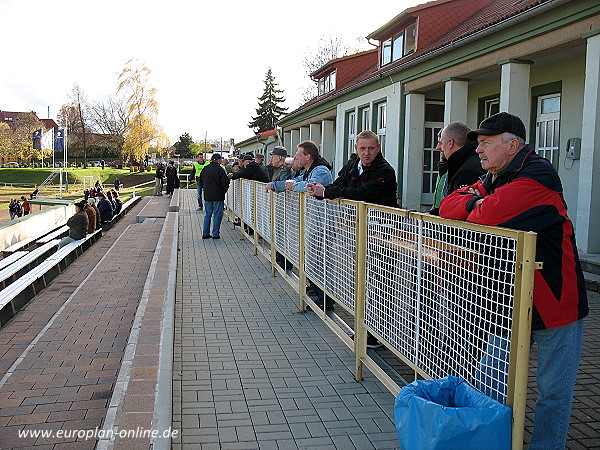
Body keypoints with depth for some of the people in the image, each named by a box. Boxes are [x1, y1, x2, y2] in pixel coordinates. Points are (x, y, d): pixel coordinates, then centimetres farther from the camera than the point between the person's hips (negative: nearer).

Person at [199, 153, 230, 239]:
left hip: (207, 196, 6)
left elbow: (201, 182, 15)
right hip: (218, 196, -6)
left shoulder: (205, 169, 8)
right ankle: (215, 234, 2)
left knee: (208, 214, 13)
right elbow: (225, 182, -14)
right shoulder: (219, 169, -13)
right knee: (217, 215, 1)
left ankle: (205, 233, 13)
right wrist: (224, 191, 2)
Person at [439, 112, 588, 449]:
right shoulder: (493, 179, 11)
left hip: (554, 303, -7)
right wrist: (476, 201, -13)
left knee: (553, 391, 7)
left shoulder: (538, 175, -18)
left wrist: (475, 206, -8)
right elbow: (448, 207, 6)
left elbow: (486, 217, -30)